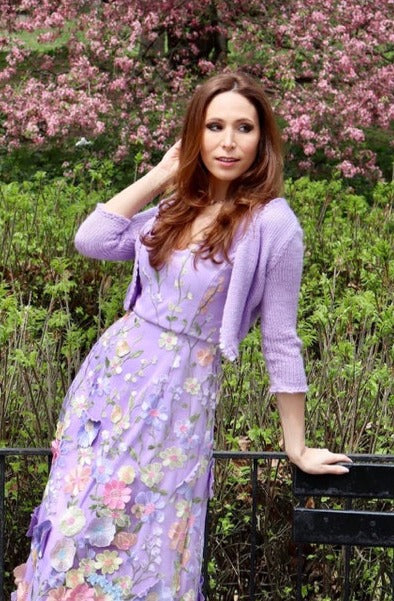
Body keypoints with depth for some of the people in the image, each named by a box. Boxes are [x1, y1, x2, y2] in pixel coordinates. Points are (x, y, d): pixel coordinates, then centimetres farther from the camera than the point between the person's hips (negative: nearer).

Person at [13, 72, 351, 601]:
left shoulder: (272, 224, -13)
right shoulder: (178, 207, 6)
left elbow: (280, 341, -9)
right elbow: (91, 241, -1)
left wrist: (297, 448, -3)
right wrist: (160, 174, 0)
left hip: (175, 397, -6)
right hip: (109, 372, 6)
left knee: (135, 549, 6)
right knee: (75, 535, 13)